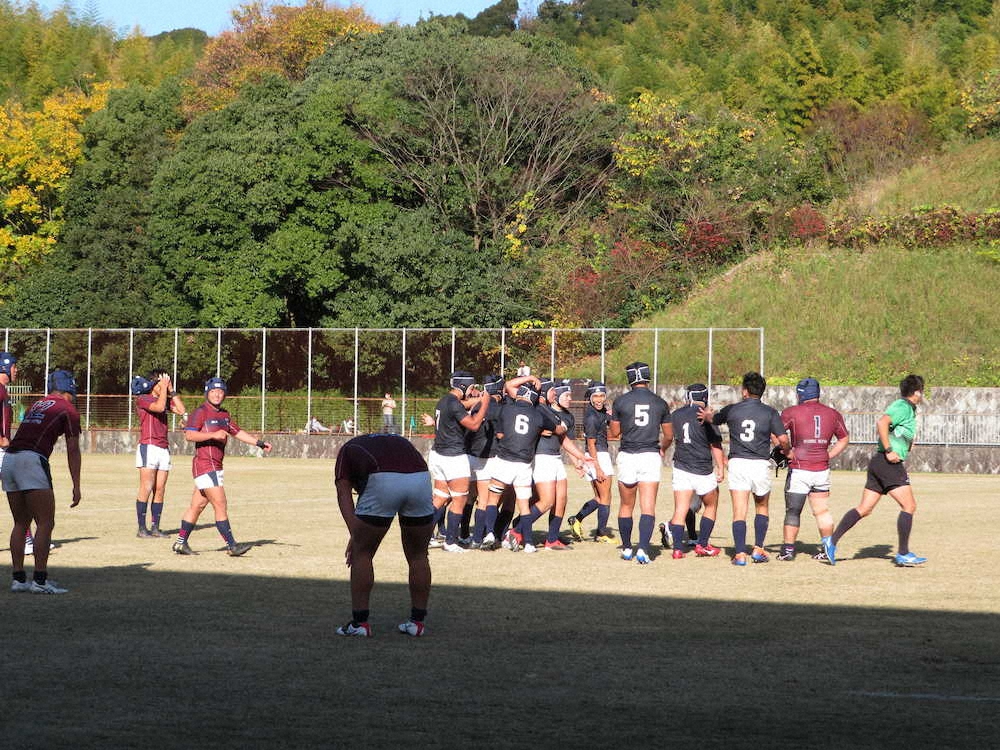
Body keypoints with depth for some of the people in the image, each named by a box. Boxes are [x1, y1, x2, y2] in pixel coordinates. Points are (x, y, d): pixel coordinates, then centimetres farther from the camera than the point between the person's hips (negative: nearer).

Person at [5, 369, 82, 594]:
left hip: (9, 458, 7)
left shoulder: (36, 405, 25)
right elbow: (72, 451, 2)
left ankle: (18, 578, 13)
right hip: (31, 460, -7)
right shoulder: (68, 410, 5)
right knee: (45, 523, -3)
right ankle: (40, 579, -8)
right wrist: (76, 486, 2)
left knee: (21, 523, 14)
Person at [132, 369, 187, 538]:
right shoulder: (142, 399, -2)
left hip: (164, 448, 7)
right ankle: (142, 529, -10)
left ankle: (155, 528, 5)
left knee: (159, 490, 3)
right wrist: (164, 387, -7)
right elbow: (159, 407, -19)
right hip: (148, 447, -7)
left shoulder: (165, 400, 19)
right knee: (146, 489, -10)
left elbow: (182, 410, 8)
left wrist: (171, 389, 8)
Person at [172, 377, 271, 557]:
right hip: (205, 465, -9)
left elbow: (238, 432, 26)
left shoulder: (223, 415, 18)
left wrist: (259, 442, 18)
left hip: (216, 467, 9)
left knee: (197, 506, 12)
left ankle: (181, 542, 18)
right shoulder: (201, 412, -9)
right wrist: (213, 435, -23)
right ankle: (232, 546, -12)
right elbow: (189, 435, -18)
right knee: (221, 505, -11)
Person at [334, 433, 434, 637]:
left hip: (384, 482, -3)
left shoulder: (348, 450, 30)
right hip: (421, 479, 3)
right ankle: (417, 621, 27)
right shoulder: (399, 442, 40)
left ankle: (360, 622, 15)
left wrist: (355, 534, 3)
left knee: (362, 553, 15)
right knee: (418, 556, 22)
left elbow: (343, 492, 13)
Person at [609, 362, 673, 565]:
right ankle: (643, 549, -19)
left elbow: (613, 433, 9)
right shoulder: (660, 403, 4)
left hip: (627, 456, 0)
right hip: (651, 455, 0)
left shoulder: (621, 402, 0)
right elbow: (669, 436, 12)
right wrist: (662, 448, 34)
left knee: (626, 506, 14)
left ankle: (627, 548, 23)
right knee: (648, 507, -4)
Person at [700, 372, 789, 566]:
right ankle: (758, 550, 15)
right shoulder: (770, 412, 0)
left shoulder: (731, 410, 4)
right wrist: (785, 451, 15)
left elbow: (713, 419, 25)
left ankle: (740, 554, -12)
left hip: (738, 463, 0)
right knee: (762, 507, 21)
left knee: (739, 512, -3)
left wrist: (707, 414, 47)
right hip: (761, 463, 0)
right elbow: (783, 439, -6)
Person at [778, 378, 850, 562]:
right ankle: (828, 547, 13)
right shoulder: (833, 414, 7)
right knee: (822, 511, 13)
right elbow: (844, 439, 18)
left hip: (799, 470, -4)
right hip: (822, 469, 4)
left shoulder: (792, 412, -5)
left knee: (792, 511, 4)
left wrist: (786, 452, 0)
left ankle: (788, 549, 5)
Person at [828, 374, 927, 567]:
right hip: (890, 464, -10)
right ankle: (903, 554, -3)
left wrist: (907, 441, 20)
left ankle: (833, 542, 2)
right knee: (909, 506, -5)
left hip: (878, 464, 10)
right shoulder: (903, 407, -11)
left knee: (864, 508, 7)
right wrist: (889, 451, -24)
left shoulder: (905, 407, 20)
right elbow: (881, 423, -26)